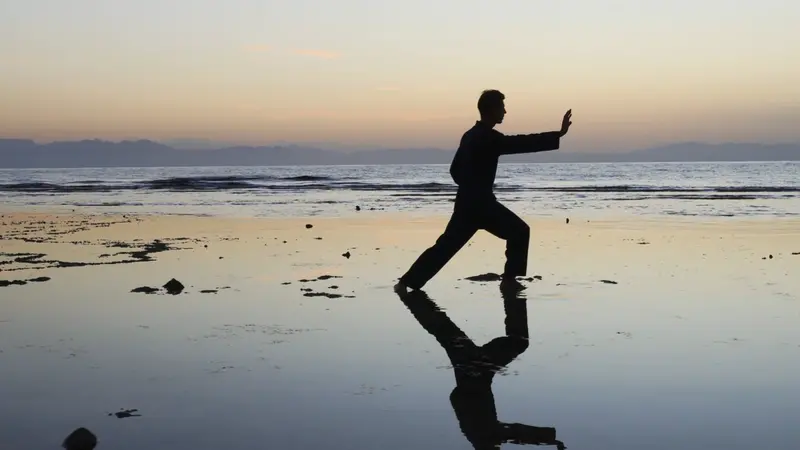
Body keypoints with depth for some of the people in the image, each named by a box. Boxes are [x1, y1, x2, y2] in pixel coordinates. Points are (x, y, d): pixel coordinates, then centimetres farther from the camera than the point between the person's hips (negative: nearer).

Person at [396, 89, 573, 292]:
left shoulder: (471, 135, 14)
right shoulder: (489, 137, -15)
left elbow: (455, 169, 20)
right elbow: (521, 143, -21)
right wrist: (559, 134, -21)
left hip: (467, 201, 9)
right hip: (480, 202, -9)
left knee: (447, 244, 12)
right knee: (519, 231, 1)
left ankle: (407, 281, 12)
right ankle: (509, 279, 4)